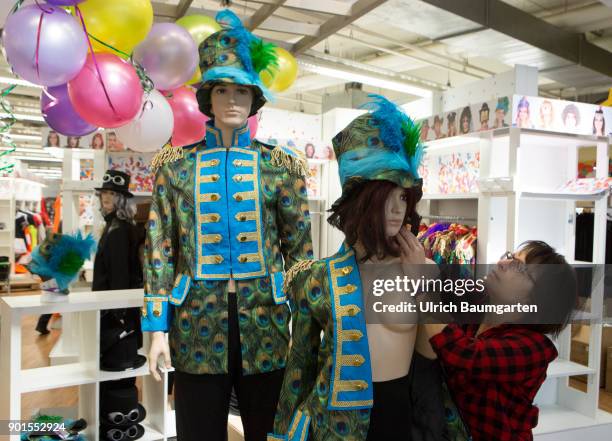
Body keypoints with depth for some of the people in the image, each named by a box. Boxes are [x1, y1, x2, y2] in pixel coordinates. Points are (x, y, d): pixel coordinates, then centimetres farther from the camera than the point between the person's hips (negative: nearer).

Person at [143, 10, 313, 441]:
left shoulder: (281, 164, 4)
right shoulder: (177, 165, 4)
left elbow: (300, 246, 4)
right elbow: (159, 249, 2)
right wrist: (157, 327, -3)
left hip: (264, 322, 0)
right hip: (197, 323, 0)